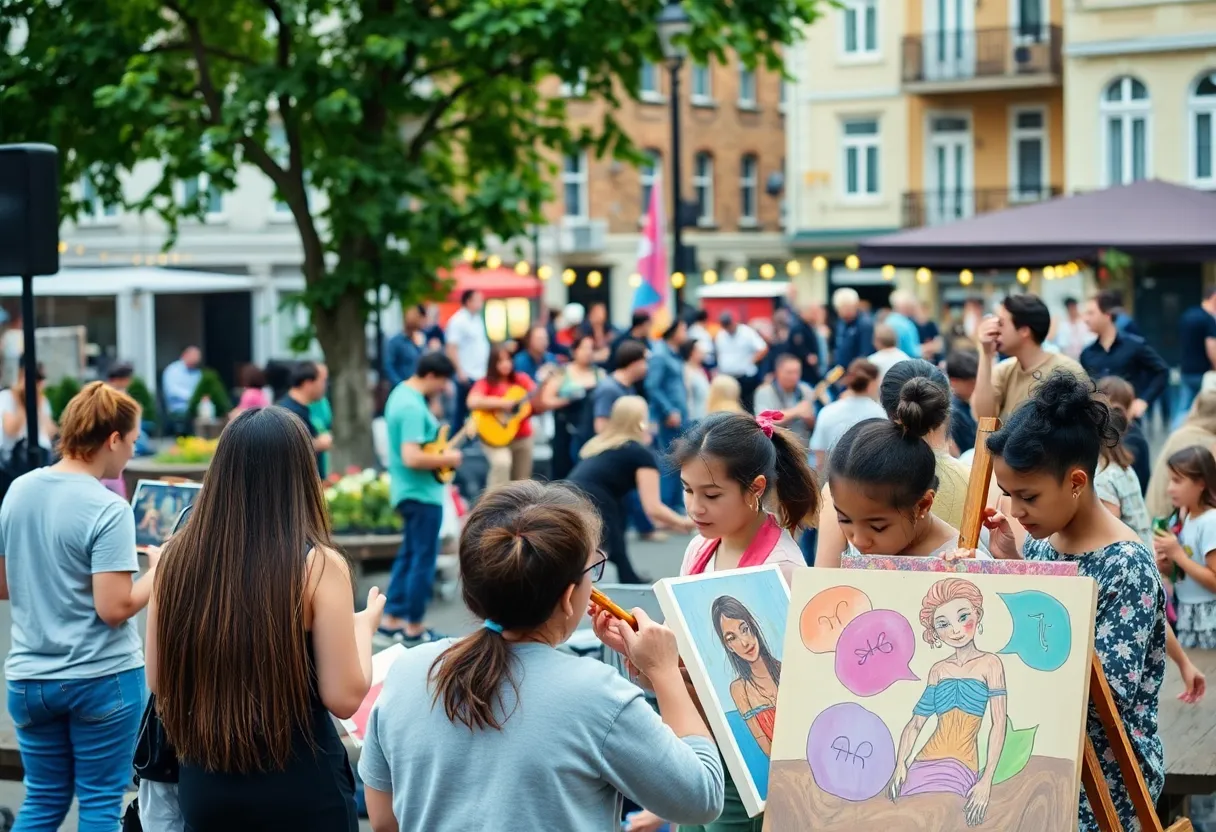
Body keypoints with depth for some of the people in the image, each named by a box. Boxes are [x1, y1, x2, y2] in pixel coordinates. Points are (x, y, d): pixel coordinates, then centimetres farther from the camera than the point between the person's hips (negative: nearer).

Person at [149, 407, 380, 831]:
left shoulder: (179, 557, -4)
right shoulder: (317, 566, -14)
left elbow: (159, 681, 5)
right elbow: (345, 697, -12)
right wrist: (364, 624, 5)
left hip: (206, 785, 4)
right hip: (302, 792, -4)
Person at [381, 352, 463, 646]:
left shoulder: (401, 393, 9)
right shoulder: (413, 407, -23)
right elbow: (412, 458, -30)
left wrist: (439, 448, 11)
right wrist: (446, 459, -18)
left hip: (410, 490, 10)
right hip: (422, 493, -10)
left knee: (409, 554, 17)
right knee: (423, 559, -1)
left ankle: (392, 618, 22)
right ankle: (414, 628, 7)